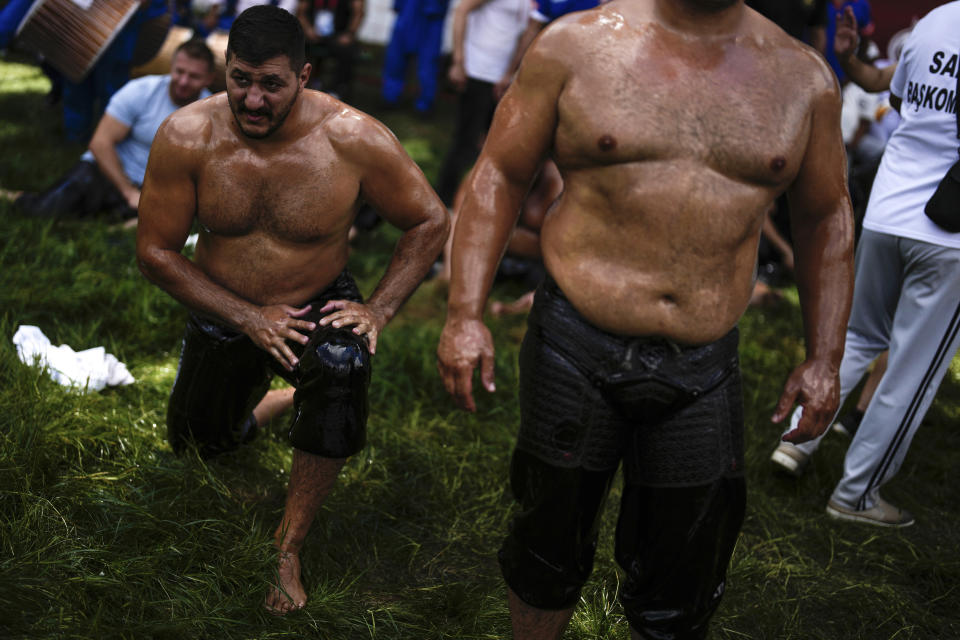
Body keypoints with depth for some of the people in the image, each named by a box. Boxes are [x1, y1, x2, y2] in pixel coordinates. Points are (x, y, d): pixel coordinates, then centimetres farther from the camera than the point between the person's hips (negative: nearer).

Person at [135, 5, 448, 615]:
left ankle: (290, 543, -17)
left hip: (319, 304, -2)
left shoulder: (353, 137, -23)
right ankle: (248, 383, 47)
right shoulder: (187, 136, -21)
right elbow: (156, 250, -12)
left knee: (343, 366, -34)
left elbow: (431, 222, -10)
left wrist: (378, 310, -20)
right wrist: (248, 319, -19)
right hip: (225, 309, 3)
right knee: (199, 441, 10)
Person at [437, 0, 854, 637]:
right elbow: (499, 176, 0)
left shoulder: (804, 77, 4)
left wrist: (825, 358, 9)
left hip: (704, 370, 2)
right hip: (576, 351, -1)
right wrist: (465, 314, -8)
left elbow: (827, 215, 14)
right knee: (551, 544, 15)